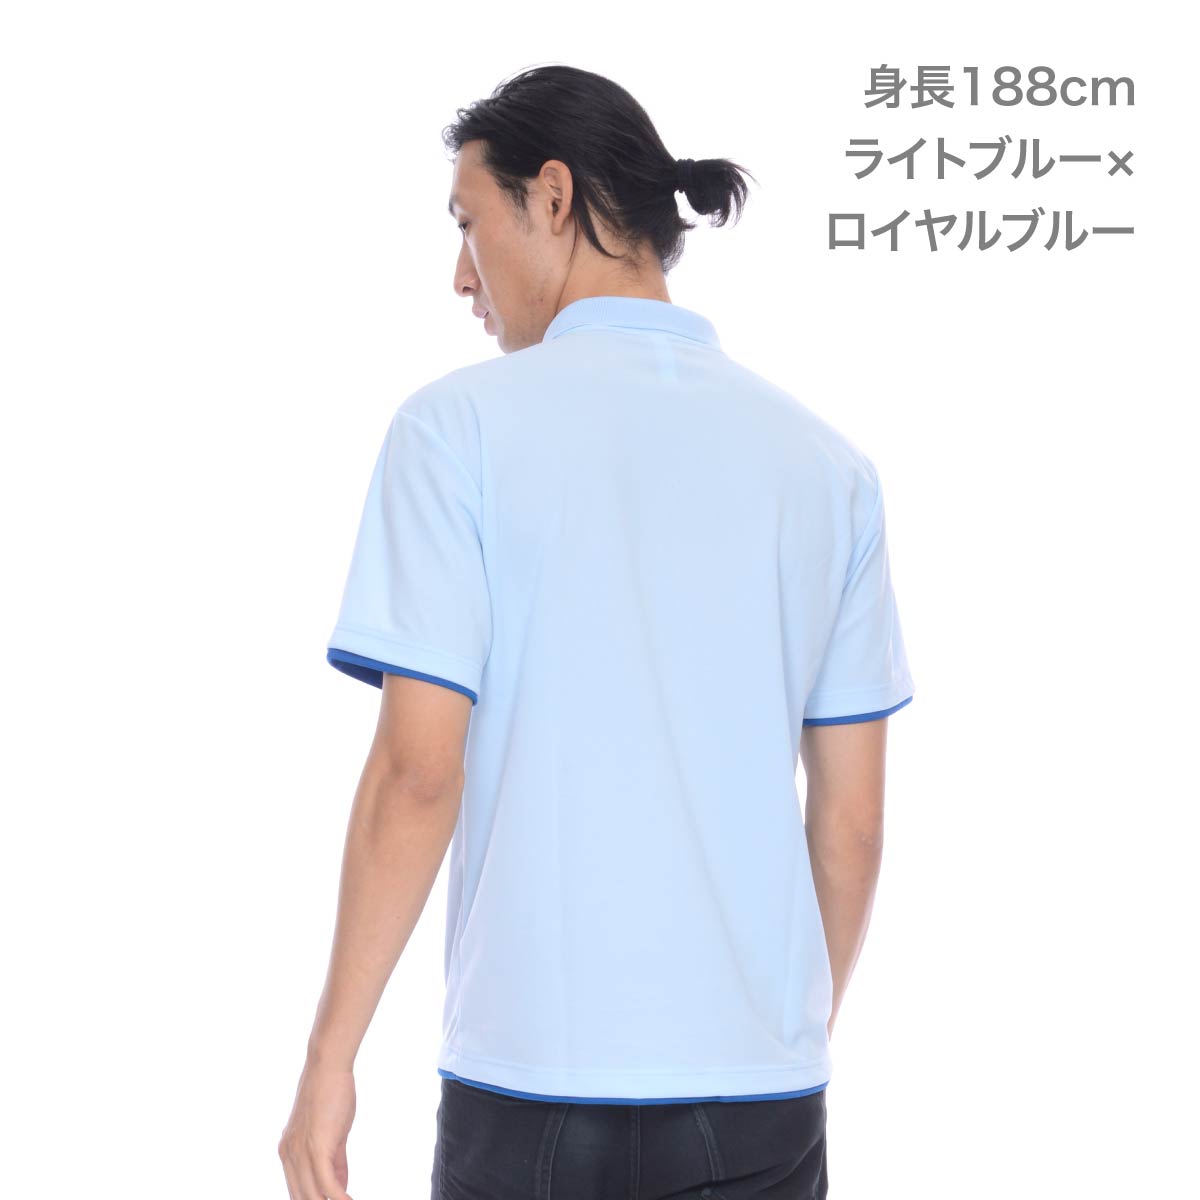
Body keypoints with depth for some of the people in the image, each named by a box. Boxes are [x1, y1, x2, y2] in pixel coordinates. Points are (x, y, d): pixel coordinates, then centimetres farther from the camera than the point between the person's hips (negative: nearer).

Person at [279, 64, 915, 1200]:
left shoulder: (462, 425, -6)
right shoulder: (827, 460, 6)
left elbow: (419, 773, -11)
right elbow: (852, 820, 7)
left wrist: (331, 1057, -2)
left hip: (539, 1077, -3)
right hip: (768, 1102, 4)